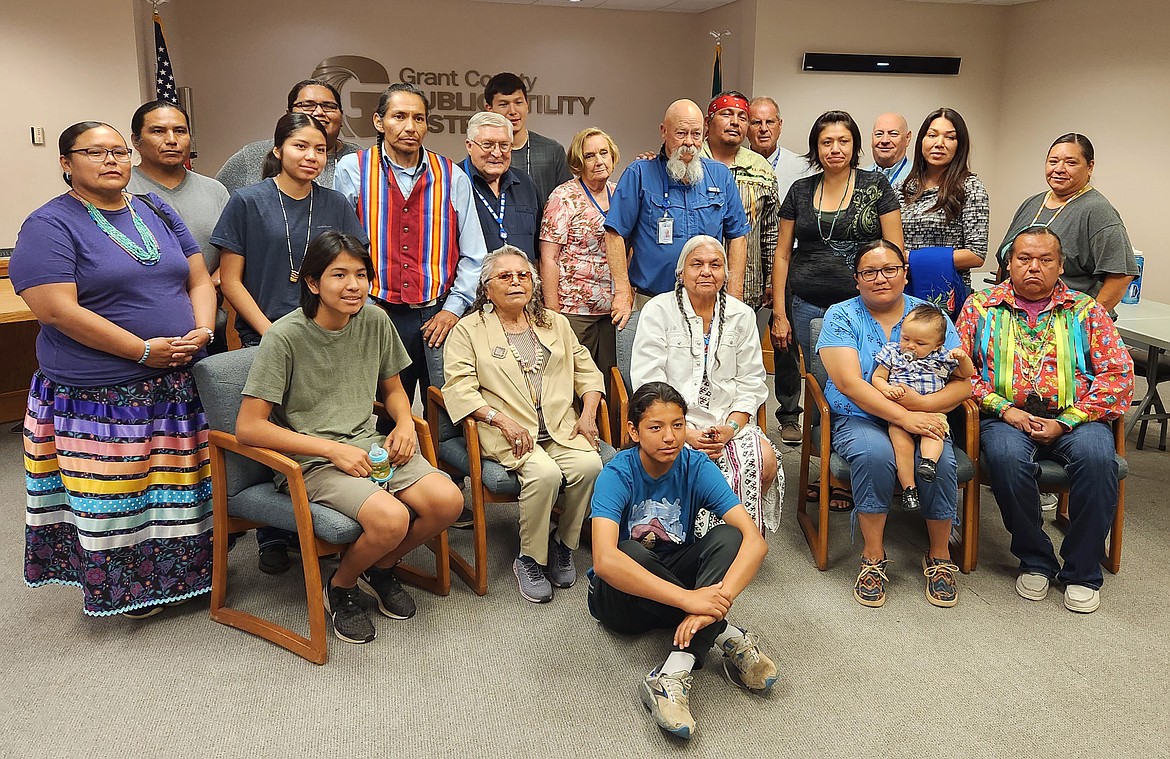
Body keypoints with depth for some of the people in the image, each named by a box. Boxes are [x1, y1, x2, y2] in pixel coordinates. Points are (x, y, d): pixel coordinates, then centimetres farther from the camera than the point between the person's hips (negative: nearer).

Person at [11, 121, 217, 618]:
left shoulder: (157, 211, 13)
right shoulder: (49, 226, -6)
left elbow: (199, 279, 12)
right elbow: (56, 309, -17)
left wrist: (203, 331, -8)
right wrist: (144, 350, -19)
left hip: (178, 384, 5)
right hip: (101, 397, -5)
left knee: (178, 485, 12)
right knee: (116, 495, 4)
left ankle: (182, 570, 28)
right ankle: (129, 587, 21)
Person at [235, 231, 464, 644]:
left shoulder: (375, 321, 3)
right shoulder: (285, 336, -13)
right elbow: (248, 427, -14)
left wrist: (404, 424, -3)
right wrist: (332, 449, -18)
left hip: (367, 444, 6)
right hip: (309, 461, -5)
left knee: (447, 501, -18)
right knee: (390, 519, -30)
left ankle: (380, 570, 12)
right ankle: (340, 587, 5)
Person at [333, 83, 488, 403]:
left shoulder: (452, 177, 8)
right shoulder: (352, 170, 4)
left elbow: (474, 255, 8)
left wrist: (453, 308, -1)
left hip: (438, 317, 1)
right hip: (376, 316, -1)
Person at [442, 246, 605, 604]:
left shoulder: (555, 323, 21)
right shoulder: (468, 330, 6)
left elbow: (586, 370, 21)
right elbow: (459, 388, -5)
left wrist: (588, 414, 3)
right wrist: (502, 420, -18)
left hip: (560, 428, 4)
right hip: (507, 432, -4)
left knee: (590, 465, -25)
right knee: (544, 473, -31)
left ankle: (564, 543, 0)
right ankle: (529, 560, -9)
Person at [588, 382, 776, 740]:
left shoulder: (697, 467, -15)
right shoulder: (617, 475, -23)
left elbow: (755, 541, -25)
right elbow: (604, 560, -40)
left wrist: (716, 600, -42)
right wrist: (688, 598, -46)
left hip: (676, 573, 3)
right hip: (625, 593, -3)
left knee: (727, 537, -26)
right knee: (631, 553, -36)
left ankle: (674, 675, -36)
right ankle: (729, 638, -25)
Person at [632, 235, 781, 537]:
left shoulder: (742, 315, 12)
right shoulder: (658, 311, 1)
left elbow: (751, 382, 9)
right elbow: (648, 383, -6)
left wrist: (731, 427, -10)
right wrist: (687, 433, -16)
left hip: (728, 422, 3)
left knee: (766, 461, -23)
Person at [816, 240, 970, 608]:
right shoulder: (841, 317, 0)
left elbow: (964, 383, 0)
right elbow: (849, 383, -14)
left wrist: (923, 403, -19)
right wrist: (903, 416, -24)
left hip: (923, 417, 2)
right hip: (858, 419, -2)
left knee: (941, 462, -28)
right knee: (874, 452, -34)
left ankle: (939, 557, -5)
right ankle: (873, 557, -17)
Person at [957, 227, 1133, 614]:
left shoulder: (1086, 310, 13)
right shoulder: (980, 307, 12)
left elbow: (1118, 373, 3)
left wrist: (1065, 422, -9)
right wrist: (1003, 409, -11)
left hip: (1074, 417, 1)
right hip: (1007, 416, -1)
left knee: (1096, 456, -31)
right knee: (1006, 457, -33)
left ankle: (1082, 571, -12)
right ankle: (1035, 560, -9)